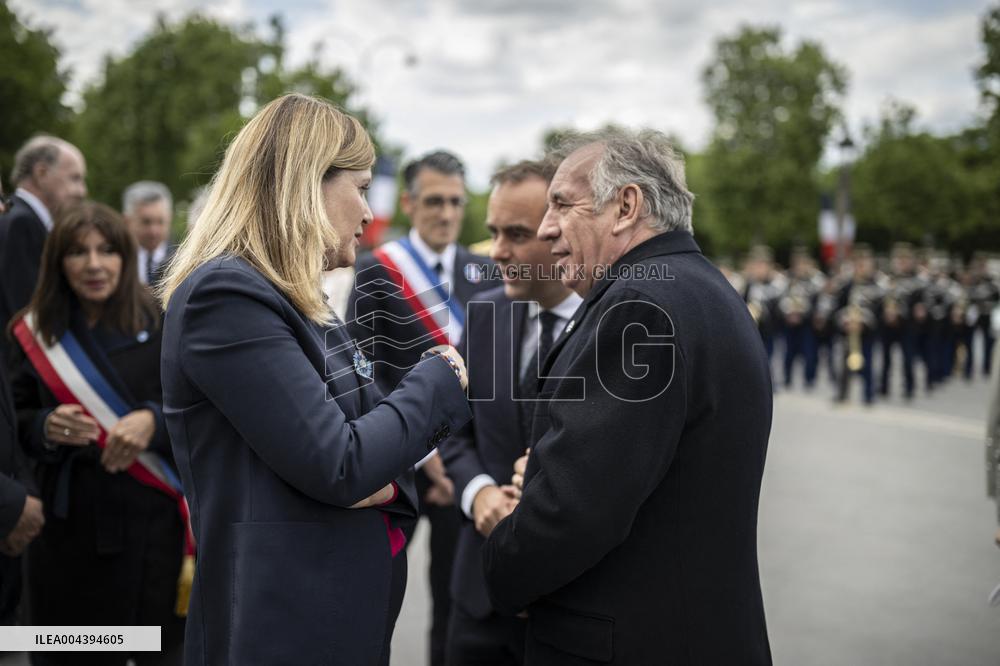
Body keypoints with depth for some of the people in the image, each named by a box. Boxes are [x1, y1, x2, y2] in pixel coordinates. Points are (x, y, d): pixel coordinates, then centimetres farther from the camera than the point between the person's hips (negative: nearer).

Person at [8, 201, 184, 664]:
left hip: (153, 523, -2)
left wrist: (154, 421, -21)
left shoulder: (162, 326, -3)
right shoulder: (36, 333, 5)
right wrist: (46, 427, -13)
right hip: (68, 526, 2)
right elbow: (14, 423, 8)